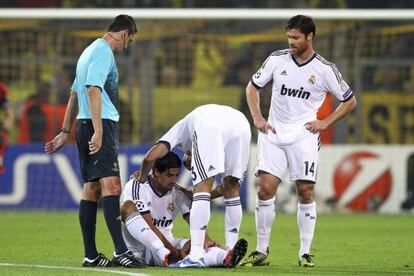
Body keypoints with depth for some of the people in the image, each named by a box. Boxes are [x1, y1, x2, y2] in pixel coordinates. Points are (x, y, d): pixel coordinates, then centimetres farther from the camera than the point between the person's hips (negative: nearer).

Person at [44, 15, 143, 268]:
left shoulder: (91, 51, 23)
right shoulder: (103, 52, -8)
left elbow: (75, 94, 27)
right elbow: (93, 90, -19)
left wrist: (65, 132, 29)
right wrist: (98, 131, -24)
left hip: (85, 125, 11)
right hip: (101, 124, -11)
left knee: (92, 189, 8)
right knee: (111, 185, -18)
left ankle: (91, 255, 7)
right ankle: (120, 250, -27)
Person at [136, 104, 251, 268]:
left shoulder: (181, 127, 39)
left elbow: (151, 157, 24)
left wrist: (142, 177, 42)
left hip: (209, 125, -4)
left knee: (202, 191, -1)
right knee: (232, 190, 18)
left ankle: (195, 255, -11)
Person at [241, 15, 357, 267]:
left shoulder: (325, 70, -3)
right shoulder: (277, 60, 3)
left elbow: (350, 101, 8)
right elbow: (252, 87, 16)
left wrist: (325, 122, -1)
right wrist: (257, 118, 4)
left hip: (304, 136, -2)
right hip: (273, 134, 2)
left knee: (306, 192, -4)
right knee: (265, 188, -7)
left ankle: (305, 253, 5)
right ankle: (262, 251, 1)